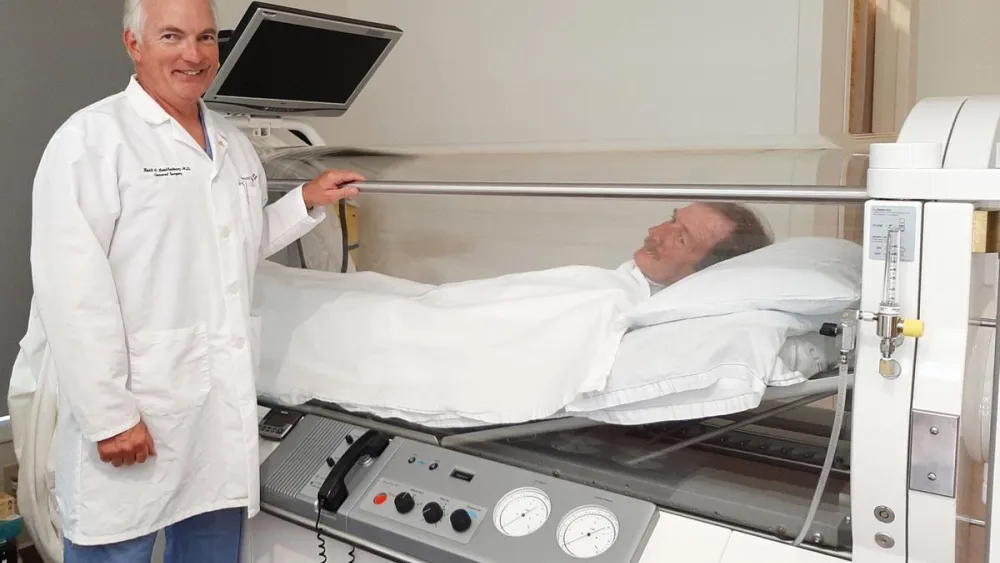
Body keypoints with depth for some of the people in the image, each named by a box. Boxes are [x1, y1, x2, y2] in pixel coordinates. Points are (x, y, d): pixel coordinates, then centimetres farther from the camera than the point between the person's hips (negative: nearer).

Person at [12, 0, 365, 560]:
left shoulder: (235, 144, 13)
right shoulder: (92, 137, -9)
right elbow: (73, 291, -16)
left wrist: (307, 200, 16)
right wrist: (109, 416, -18)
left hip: (226, 407, 6)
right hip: (131, 411, -6)